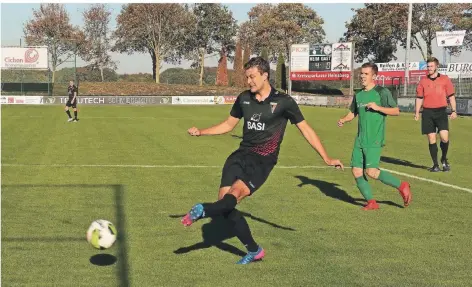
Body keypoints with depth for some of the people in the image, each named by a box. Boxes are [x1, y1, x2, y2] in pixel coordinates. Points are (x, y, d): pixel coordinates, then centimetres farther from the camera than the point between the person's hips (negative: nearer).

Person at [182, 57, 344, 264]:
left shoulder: (283, 101, -4)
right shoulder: (244, 98, 9)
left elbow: (306, 130, 2)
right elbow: (228, 124, 22)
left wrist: (326, 158, 0)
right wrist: (201, 132, 10)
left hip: (263, 161, -4)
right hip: (241, 155, 5)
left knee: (235, 194, -29)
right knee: (224, 201, -6)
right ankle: (254, 251, 7)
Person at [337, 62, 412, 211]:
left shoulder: (382, 92, -4)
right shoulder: (358, 95, 14)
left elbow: (396, 111, -5)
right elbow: (352, 113, 25)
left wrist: (378, 107, -16)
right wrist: (343, 120, 5)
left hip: (374, 140, -7)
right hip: (360, 140, 7)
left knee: (371, 172, -18)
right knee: (356, 172, -1)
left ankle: (402, 186, 2)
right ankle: (371, 202, 11)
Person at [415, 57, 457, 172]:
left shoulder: (445, 79, 4)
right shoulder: (423, 81, 9)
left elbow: (451, 96, 5)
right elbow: (419, 98, 12)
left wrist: (454, 110, -2)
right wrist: (417, 112, 4)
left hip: (441, 112, -2)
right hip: (427, 113, 2)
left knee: (444, 137, -14)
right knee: (431, 139, 1)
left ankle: (444, 159, 12)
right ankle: (435, 165, 11)